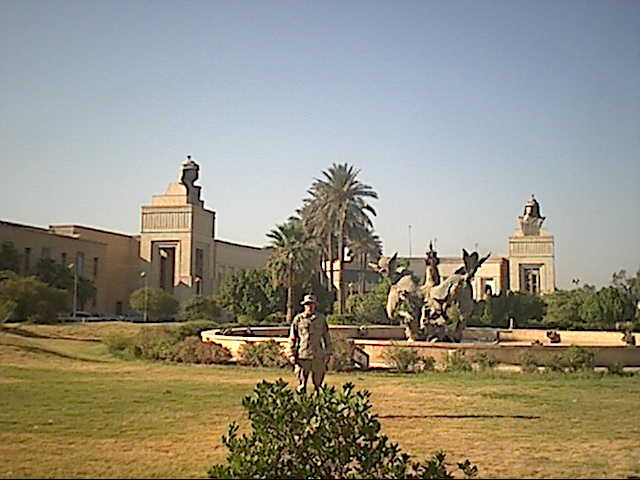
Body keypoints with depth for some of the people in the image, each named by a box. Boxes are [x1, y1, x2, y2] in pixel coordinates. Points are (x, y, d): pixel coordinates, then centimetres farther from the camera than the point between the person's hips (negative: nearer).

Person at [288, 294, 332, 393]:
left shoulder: (321, 318, 7)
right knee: (301, 385, 2)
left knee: (318, 384, 5)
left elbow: (326, 337, 12)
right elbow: (292, 338, 6)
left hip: (318, 356, 1)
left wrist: (328, 353, 10)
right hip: (302, 356, -1)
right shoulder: (298, 319, 2)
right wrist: (292, 355, 1)